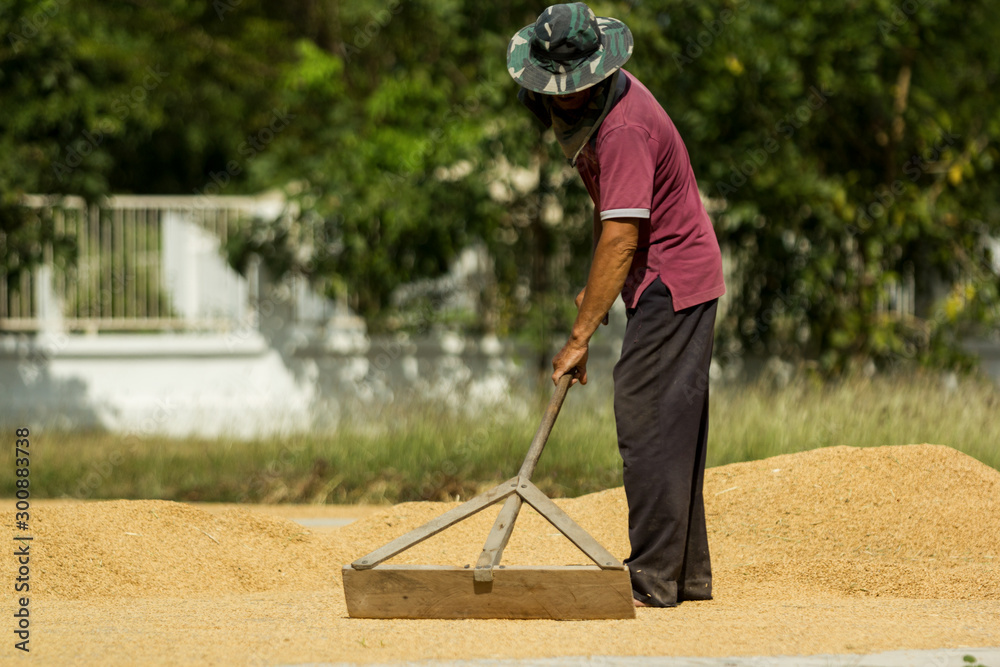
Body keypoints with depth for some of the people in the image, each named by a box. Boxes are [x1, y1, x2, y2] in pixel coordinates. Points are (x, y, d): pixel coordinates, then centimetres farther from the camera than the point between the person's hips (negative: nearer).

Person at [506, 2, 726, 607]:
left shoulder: (624, 129, -25)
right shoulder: (603, 102, 7)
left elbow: (621, 240, -29)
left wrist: (580, 336, -29)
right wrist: (596, 287, 15)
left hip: (671, 284, -10)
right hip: (686, 284, 10)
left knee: (649, 425, -13)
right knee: (674, 431, 12)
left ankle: (653, 582, -15)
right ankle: (688, 575, 17)